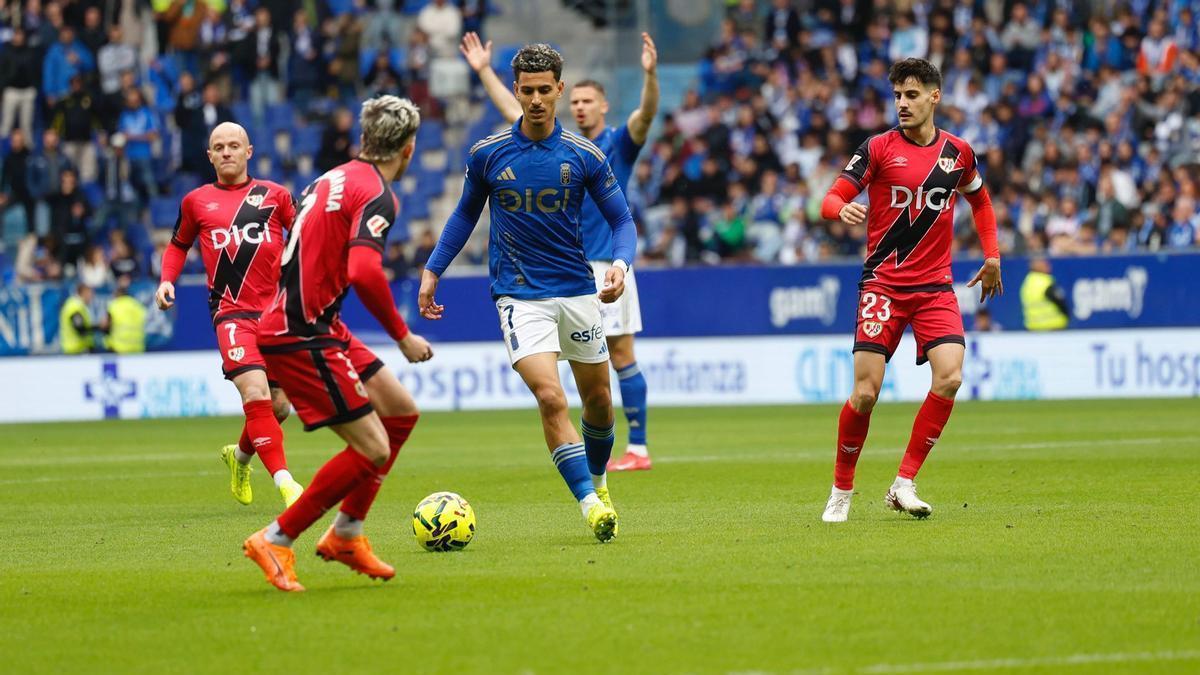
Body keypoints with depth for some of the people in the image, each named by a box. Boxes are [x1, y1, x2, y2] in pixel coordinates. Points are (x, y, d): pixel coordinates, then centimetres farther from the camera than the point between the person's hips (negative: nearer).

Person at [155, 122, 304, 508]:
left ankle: (240, 456, 37)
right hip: (232, 312, -2)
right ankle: (284, 481, -25)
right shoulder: (196, 201, 10)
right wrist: (166, 280, 6)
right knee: (256, 394, -22)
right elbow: (178, 245, 24)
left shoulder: (274, 195, 9)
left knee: (278, 406, 7)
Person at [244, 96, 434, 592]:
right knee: (373, 449, -11)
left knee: (401, 412, 16)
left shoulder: (334, 178, 15)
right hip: (302, 338, -10)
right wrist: (403, 337, -18)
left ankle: (345, 534, 21)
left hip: (315, 329, 10)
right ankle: (276, 541, -4)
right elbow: (364, 272, -29)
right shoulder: (378, 194, -14)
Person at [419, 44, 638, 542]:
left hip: (577, 293, 2)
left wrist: (620, 263, -18)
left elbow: (621, 220, 2)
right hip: (518, 296, -2)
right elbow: (466, 213, 14)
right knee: (550, 398, -20)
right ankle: (591, 506, -21)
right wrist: (432, 270, 10)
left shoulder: (584, 156, -4)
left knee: (598, 401, 14)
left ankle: (598, 482, 41)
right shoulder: (487, 154, -3)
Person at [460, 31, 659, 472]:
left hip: (607, 265, -6)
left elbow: (646, 114, -19)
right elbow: (513, 112, 22)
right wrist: (484, 70, 22)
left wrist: (650, 74, -36)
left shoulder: (619, 143, 0)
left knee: (621, 356, -6)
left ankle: (638, 449, -4)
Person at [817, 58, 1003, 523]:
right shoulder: (878, 148, -2)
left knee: (949, 376, -19)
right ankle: (841, 491, 11)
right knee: (866, 392, -9)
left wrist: (992, 257, 19)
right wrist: (842, 210, -31)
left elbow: (980, 201, 26)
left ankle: (904, 484, -10)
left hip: (935, 286, 2)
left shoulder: (958, 151, 7)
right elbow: (831, 200, -8)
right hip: (883, 284, -2)